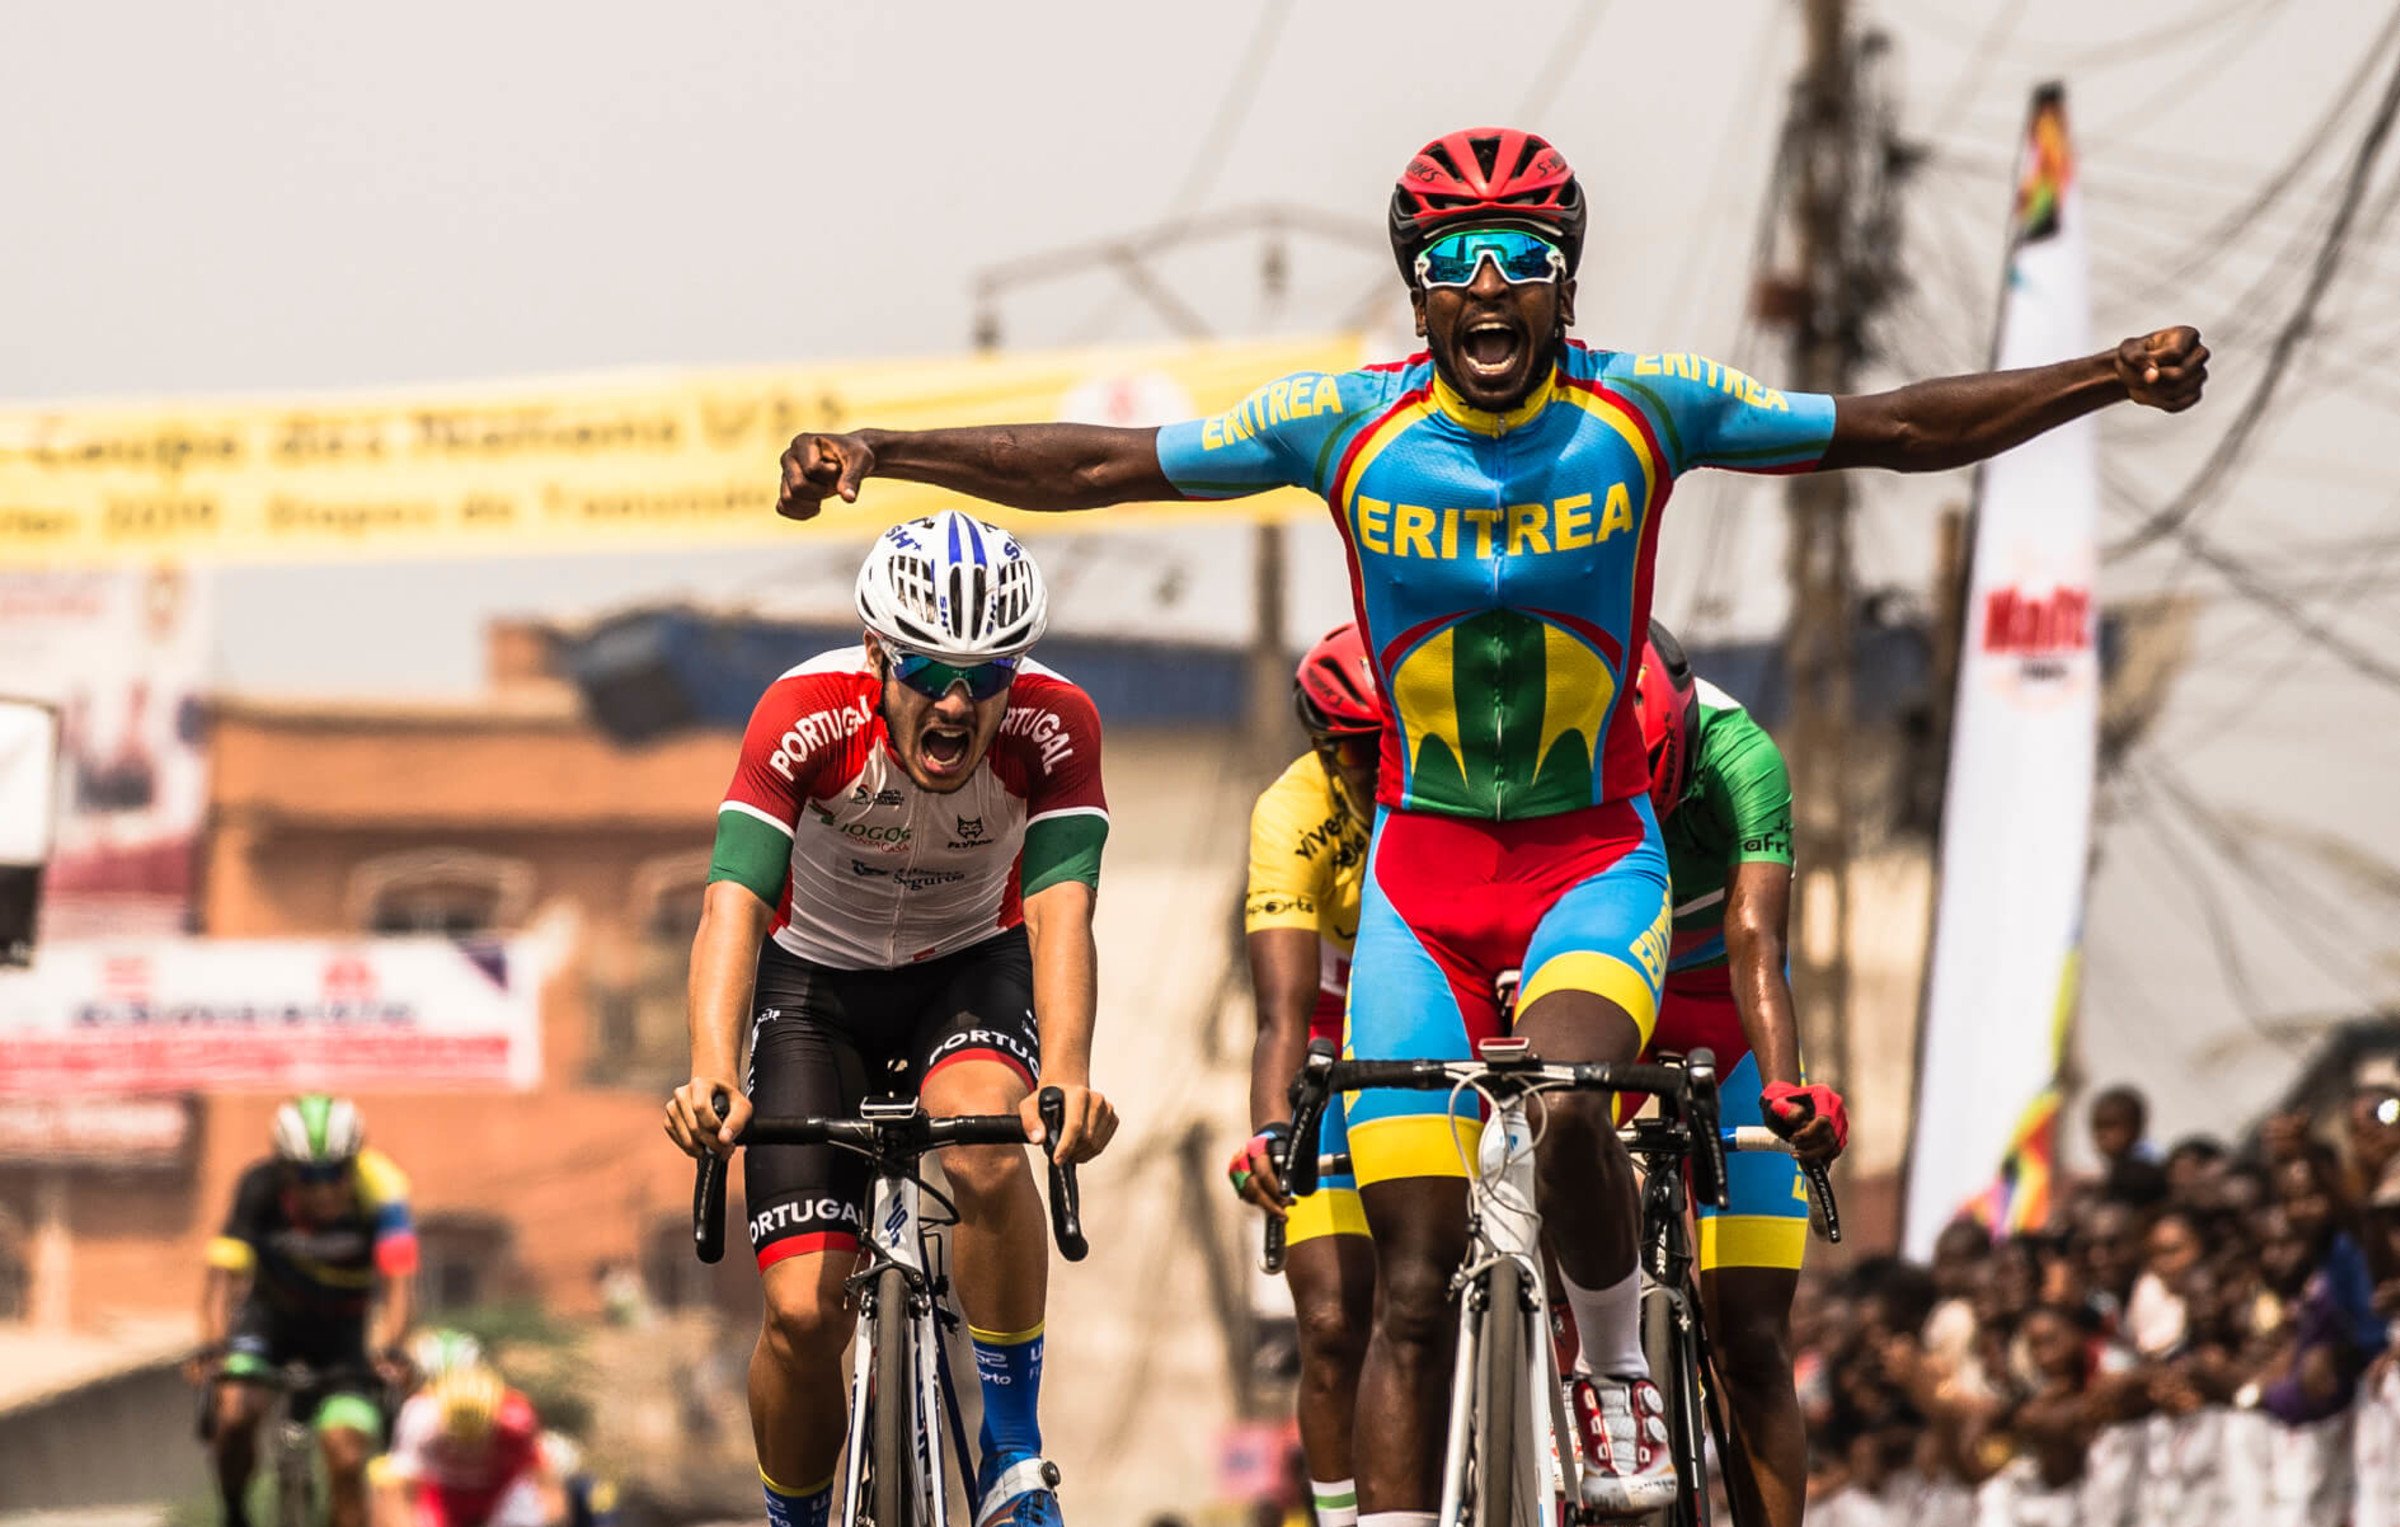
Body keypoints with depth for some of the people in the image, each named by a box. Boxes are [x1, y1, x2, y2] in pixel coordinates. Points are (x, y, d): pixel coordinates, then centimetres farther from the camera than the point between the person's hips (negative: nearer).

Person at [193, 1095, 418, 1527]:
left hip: (346, 1324, 0)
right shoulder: (260, 1188, -27)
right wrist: (213, 1344, -49)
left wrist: (387, 1348, -53)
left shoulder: (380, 1188, -30)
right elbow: (224, 1277, -32)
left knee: (346, 1459, -15)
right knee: (234, 1413, -25)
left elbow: (398, 1283, -36)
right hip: (274, 1311, 0)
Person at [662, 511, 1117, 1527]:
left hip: (971, 969, 0)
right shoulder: (806, 715, -30)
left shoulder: (1054, 727, -27)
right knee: (804, 1314, -12)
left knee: (985, 1148, -34)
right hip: (820, 977, 0)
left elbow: (1059, 913, -36)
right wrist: (713, 1076, -55)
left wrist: (1066, 1075, -55)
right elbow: (732, 906, -38)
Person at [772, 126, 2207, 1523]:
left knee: (1565, 1109, -32)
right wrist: (880, 450, -12)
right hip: (1423, 872, 1)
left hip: (1595, 861, -1)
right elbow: (1095, 464, -5)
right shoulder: (1347, 425, -8)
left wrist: (2112, 379, -15)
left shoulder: (1641, 413, -9)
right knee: (1414, 1287, -3)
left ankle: (1618, 1369, -5)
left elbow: (1891, 429, -6)